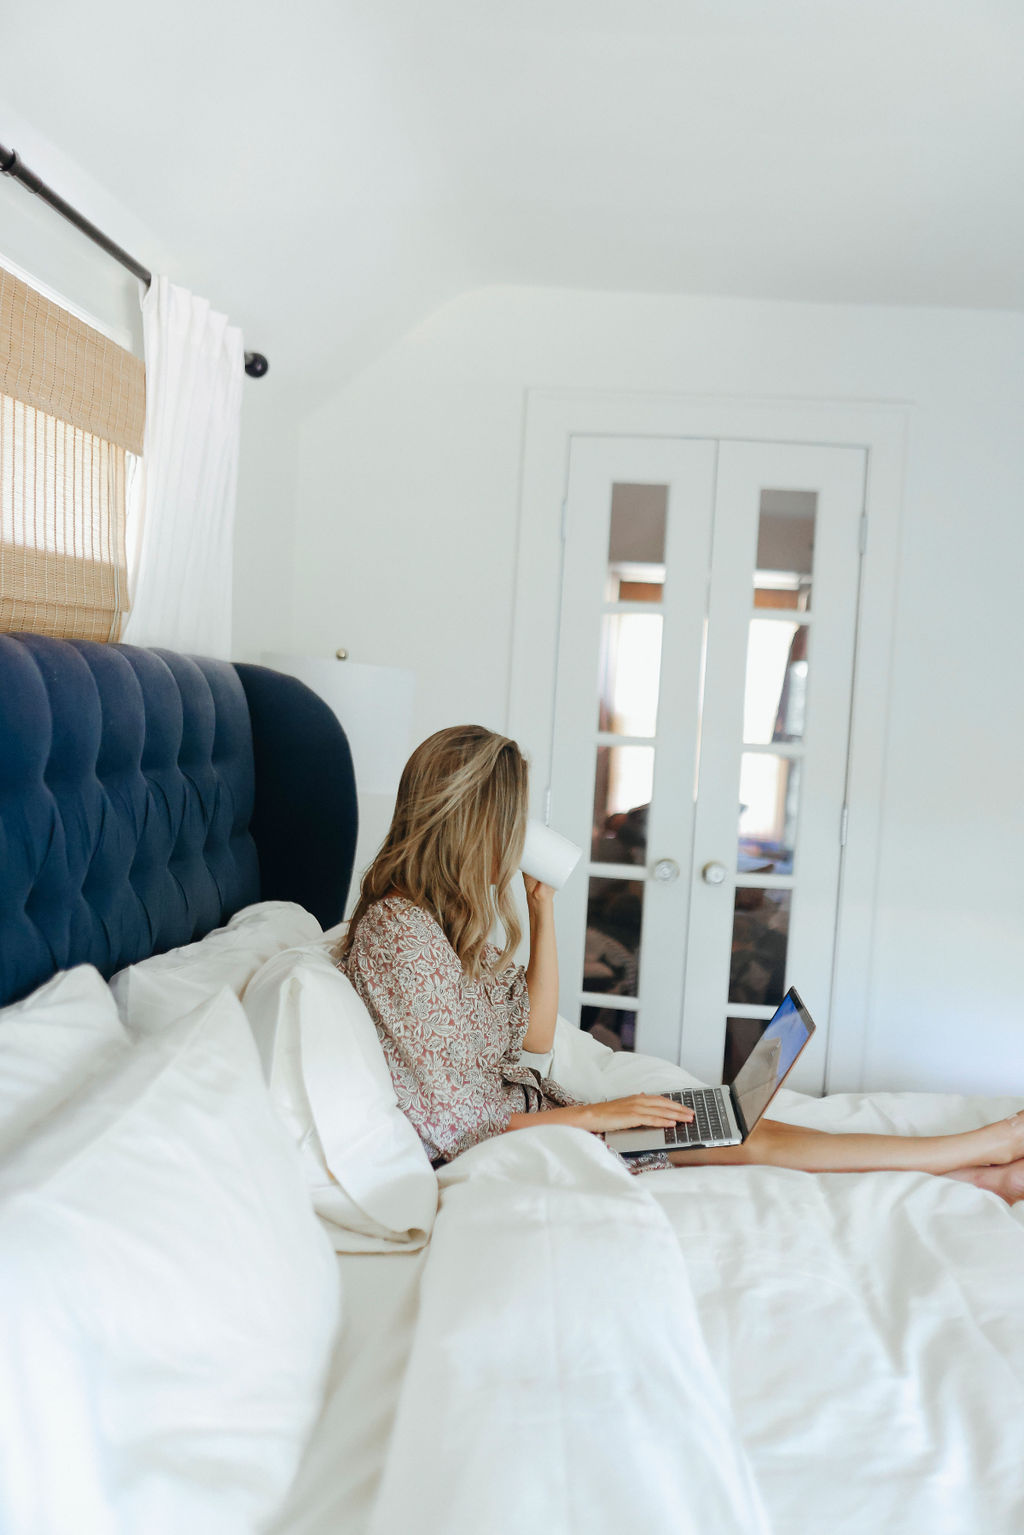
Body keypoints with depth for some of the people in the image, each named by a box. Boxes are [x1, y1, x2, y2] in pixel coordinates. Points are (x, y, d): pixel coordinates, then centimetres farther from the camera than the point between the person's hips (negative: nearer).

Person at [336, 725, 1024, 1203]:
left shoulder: (448, 916, 7)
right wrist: (598, 1115, -18)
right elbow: (454, 1124, -23)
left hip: (529, 1114, 8)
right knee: (753, 1141, -7)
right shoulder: (398, 934, -24)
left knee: (752, 1133, -2)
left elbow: (534, 1036, 9)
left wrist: (543, 907, 3)